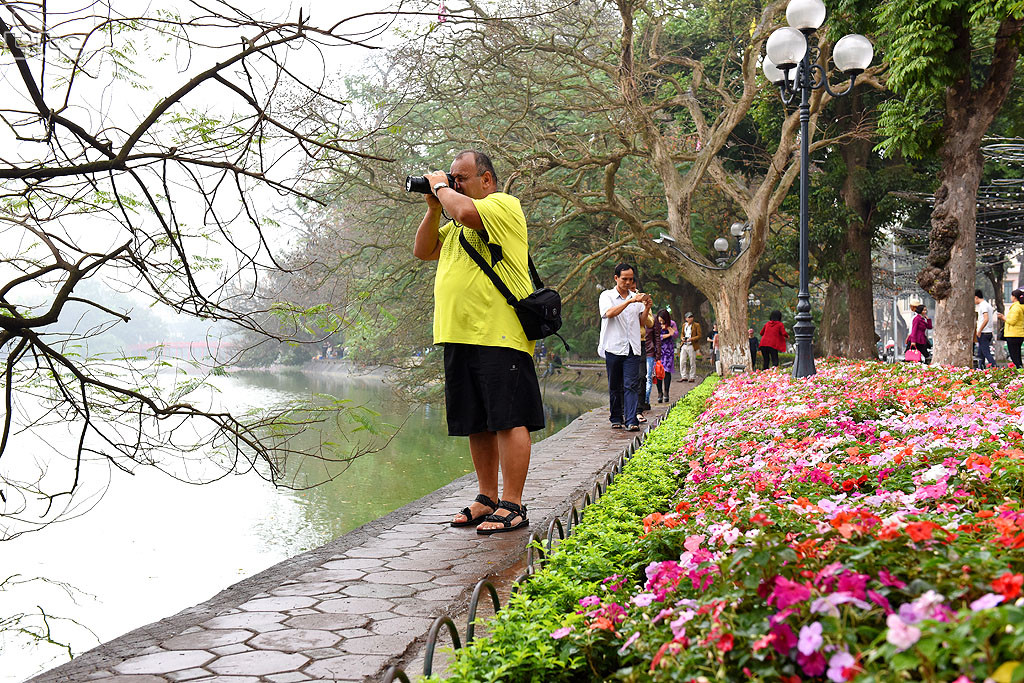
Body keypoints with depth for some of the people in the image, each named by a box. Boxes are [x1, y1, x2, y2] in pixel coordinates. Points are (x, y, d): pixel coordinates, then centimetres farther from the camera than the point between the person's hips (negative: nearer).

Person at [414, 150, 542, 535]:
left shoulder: (504, 205, -3)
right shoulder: (457, 223, 25)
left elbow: (466, 211, -22)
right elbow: (423, 251, 27)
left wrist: (441, 187, -3)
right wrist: (433, 208, 15)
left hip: (498, 334, -9)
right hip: (459, 336, 9)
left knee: (508, 420, -7)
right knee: (476, 424, 12)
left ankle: (512, 506, -5)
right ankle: (487, 500, 20)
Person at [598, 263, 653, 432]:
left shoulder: (636, 297, 15)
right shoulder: (606, 296, 4)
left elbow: (643, 323, 14)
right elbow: (609, 313, -17)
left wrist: (647, 308, -4)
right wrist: (630, 301, -24)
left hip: (632, 348, 2)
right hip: (613, 347, -2)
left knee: (631, 385, -7)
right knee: (615, 386, 6)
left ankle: (632, 421, -13)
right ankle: (616, 419, 17)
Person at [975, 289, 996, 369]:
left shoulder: (983, 305, -13)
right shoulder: (988, 305, 17)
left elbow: (986, 319, -24)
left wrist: (979, 331, -19)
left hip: (983, 333, -10)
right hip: (989, 332, 10)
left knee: (986, 352, -11)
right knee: (981, 354, 14)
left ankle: (995, 367, -18)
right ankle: (981, 369, 17)